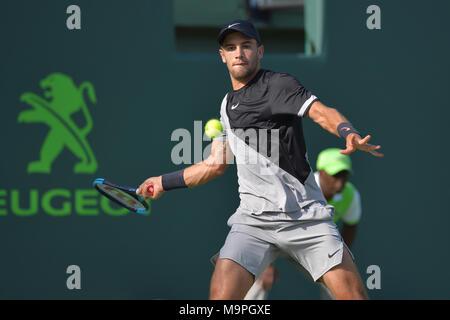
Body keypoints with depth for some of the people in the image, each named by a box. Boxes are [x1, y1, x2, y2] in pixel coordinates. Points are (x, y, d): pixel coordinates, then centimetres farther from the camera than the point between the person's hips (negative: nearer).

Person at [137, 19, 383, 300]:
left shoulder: (278, 85, -4)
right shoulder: (227, 104, 17)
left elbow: (321, 112, -21)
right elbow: (216, 165, 29)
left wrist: (350, 133, -41)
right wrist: (164, 182, 35)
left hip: (306, 217, -4)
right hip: (254, 221, 5)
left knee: (354, 295, -13)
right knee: (222, 296, -16)